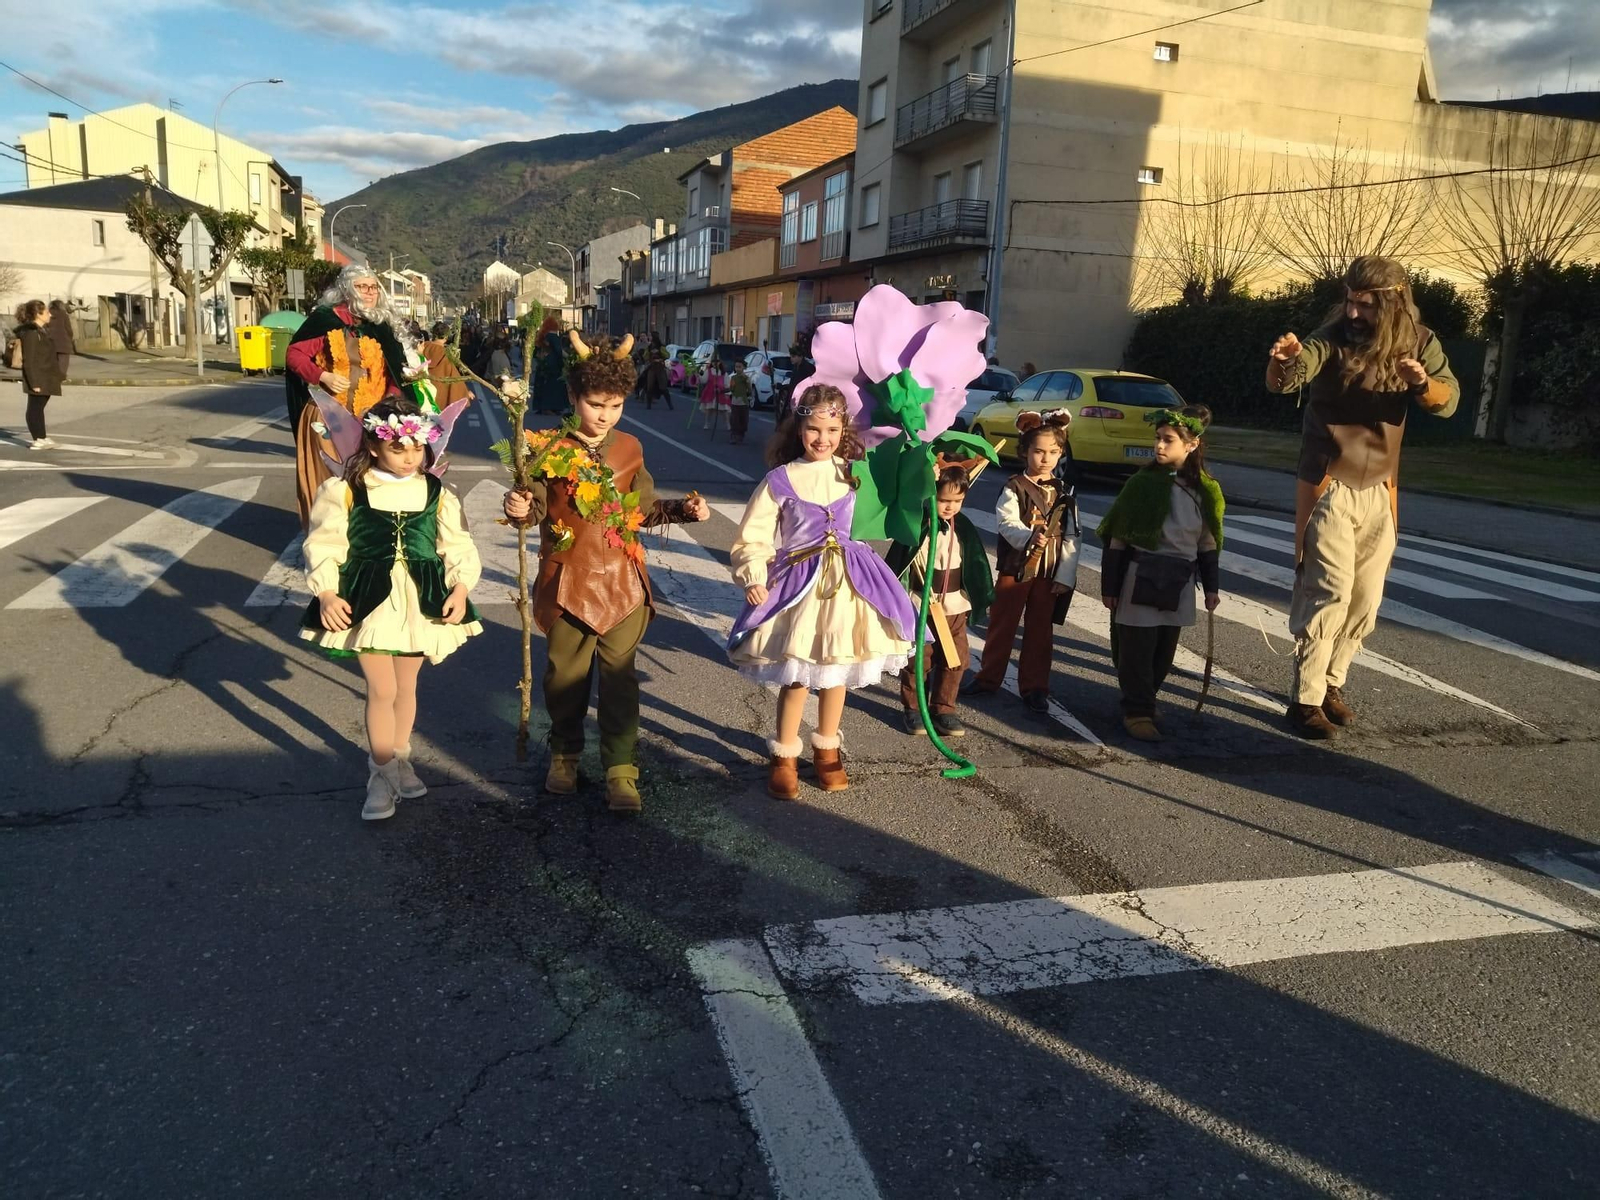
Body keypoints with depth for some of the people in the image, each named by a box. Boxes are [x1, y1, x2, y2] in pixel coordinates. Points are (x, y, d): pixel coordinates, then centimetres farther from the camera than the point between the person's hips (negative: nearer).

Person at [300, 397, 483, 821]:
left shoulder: (437, 493, 1)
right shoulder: (345, 491, -6)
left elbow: (459, 545, 4)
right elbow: (325, 544, -3)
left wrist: (460, 587, -9)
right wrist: (327, 593, -12)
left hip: (421, 601, 3)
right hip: (370, 600, -2)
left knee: (406, 687, 14)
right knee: (381, 690, -4)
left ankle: (400, 758, 35)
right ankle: (382, 774, 13)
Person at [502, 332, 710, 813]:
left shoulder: (629, 449, 6)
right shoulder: (550, 449, -4)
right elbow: (536, 507, -2)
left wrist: (684, 509, 2)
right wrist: (520, 508, -24)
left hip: (621, 582, 1)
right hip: (568, 581, -1)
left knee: (619, 677, 3)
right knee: (566, 674, 12)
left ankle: (621, 771, 13)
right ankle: (565, 756, 33)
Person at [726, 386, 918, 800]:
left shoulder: (851, 472, 3)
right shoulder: (780, 479, -7)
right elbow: (752, 537, -6)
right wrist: (753, 578, -19)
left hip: (847, 579, 4)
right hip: (799, 581, -3)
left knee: (836, 670, 13)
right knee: (796, 675, 1)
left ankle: (827, 751, 32)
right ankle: (784, 757, 19)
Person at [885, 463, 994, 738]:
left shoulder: (963, 528, 2)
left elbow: (976, 565, 12)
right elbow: (897, 564, -7)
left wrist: (981, 600, 14)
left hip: (955, 607, 4)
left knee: (955, 661, 6)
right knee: (918, 660, 4)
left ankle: (943, 709, 18)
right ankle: (912, 709, 21)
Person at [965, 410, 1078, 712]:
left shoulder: (1064, 493, 6)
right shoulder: (1014, 487, -5)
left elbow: (1071, 537, 4)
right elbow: (1006, 522, -18)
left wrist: (1066, 575, -2)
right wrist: (1029, 537, -37)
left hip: (1050, 572, 3)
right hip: (1014, 567, -3)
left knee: (1040, 630, 9)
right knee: (1002, 624, 8)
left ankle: (1034, 687, 19)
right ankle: (989, 677, 23)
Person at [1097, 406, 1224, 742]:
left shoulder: (1206, 491, 1)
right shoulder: (1143, 484, -9)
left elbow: (1208, 543, 10)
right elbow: (1118, 538, -6)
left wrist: (1211, 587, 9)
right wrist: (1109, 586, -7)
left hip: (1179, 582, 4)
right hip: (1140, 577, -4)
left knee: (1164, 651, 12)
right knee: (1137, 649, 0)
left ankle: (1142, 701, 29)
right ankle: (1137, 712, 12)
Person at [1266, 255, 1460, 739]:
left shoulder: (1418, 343, -1)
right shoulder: (1333, 339, -14)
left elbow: (1448, 400, -10)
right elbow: (1285, 381, -31)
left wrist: (1422, 382, -32)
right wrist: (1283, 360, -55)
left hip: (1379, 493, 5)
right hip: (1328, 489, -5)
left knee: (1365, 601, 10)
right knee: (1329, 594, -11)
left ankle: (1331, 683, 26)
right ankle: (1305, 699, -4)